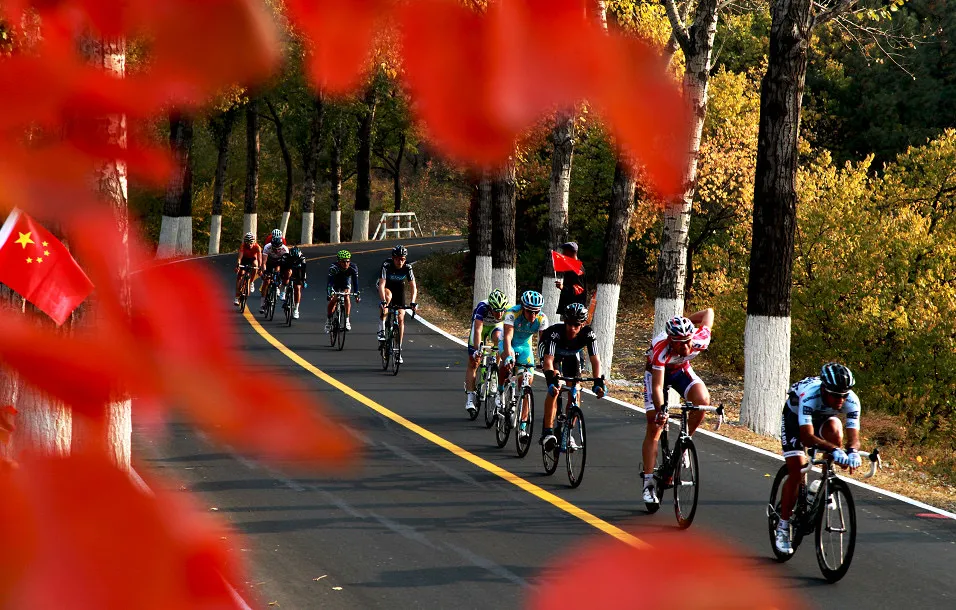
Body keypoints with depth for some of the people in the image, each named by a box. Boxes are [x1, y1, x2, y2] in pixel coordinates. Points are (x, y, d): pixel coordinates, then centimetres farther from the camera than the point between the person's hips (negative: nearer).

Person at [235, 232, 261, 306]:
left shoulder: (257, 247, -31)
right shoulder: (242, 246, -31)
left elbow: (259, 258, -37)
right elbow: (240, 256, -41)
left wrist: (259, 268, -52)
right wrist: (237, 265, -57)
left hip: (253, 259, 0)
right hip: (244, 259, 0)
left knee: (255, 265, -34)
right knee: (239, 276, -11)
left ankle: (252, 282, -12)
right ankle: (237, 298, -9)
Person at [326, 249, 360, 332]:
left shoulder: (353, 267, -30)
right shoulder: (333, 267, -36)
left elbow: (355, 281, -30)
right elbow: (330, 282, -41)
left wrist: (357, 293, -42)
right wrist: (330, 294, -54)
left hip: (346, 284, 1)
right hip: (335, 284, -1)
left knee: (347, 298, -23)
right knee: (333, 300, -17)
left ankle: (347, 320, -16)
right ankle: (329, 320, 4)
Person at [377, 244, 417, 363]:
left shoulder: (407, 268, -25)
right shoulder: (386, 266, -31)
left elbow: (413, 286, -26)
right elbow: (382, 284, -39)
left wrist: (413, 302, -40)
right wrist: (383, 301, -52)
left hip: (399, 288, 2)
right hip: (387, 287, -2)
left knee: (401, 317, -7)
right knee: (388, 296, -38)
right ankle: (381, 327, -26)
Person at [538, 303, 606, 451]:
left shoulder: (587, 334, -33)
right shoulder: (555, 332, -41)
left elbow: (595, 359, -36)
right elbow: (548, 360, -49)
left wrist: (599, 382, -50)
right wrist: (551, 381, -64)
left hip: (571, 355, 3)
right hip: (552, 353, -3)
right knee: (555, 389, -24)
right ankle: (547, 432, -23)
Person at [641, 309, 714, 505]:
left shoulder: (700, 340, -33)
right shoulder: (661, 349, -41)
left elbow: (709, 312, -13)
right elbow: (657, 386, -46)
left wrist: (685, 322, -4)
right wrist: (660, 410, -61)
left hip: (681, 370, 3)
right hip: (657, 371, -3)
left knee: (703, 399, -28)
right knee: (654, 426, -7)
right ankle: (648, 483, -3)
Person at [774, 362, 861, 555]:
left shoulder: (851, 400, -31)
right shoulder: (809, 395, -42)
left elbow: (853, 436, -36)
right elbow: (807, 436, -50)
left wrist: (853, 452, -59)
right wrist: (834, 450, -63)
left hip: (823, 417, 3)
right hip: (795, 416, -3)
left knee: (835, 431, -32)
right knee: (797, 470, -15)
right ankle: (782, 528, -3)